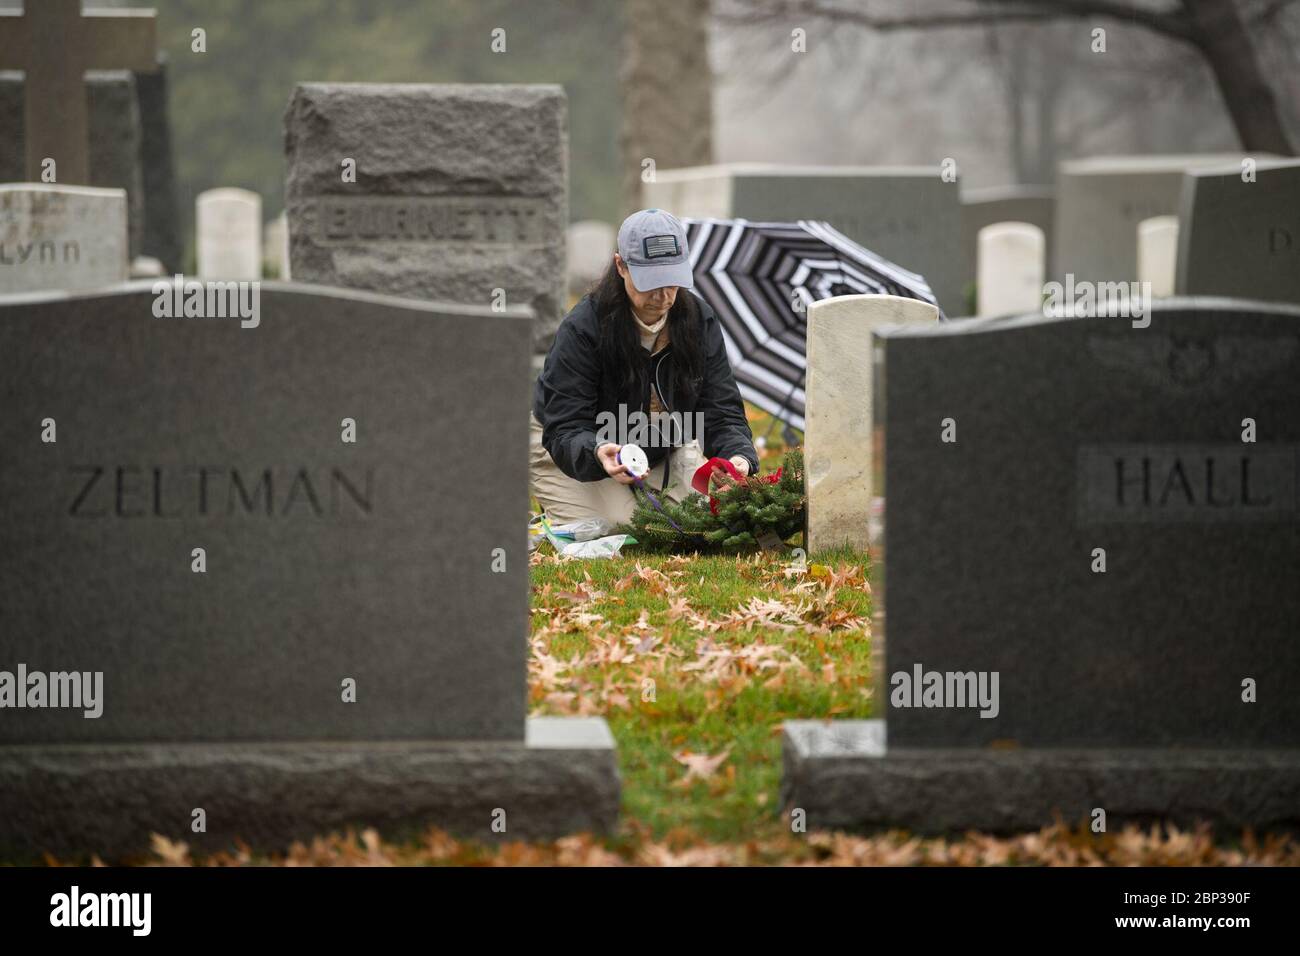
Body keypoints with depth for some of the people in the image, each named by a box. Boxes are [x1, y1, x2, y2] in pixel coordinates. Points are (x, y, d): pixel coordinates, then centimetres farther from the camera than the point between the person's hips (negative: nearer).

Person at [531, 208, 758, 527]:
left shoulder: (699, 320, -15)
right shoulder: (582, 329, -29)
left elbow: (721, 411, -16)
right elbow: (565, 429, -31)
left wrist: (739, 456, -40)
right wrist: (598, 453, -55)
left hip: (661, 451, 5)